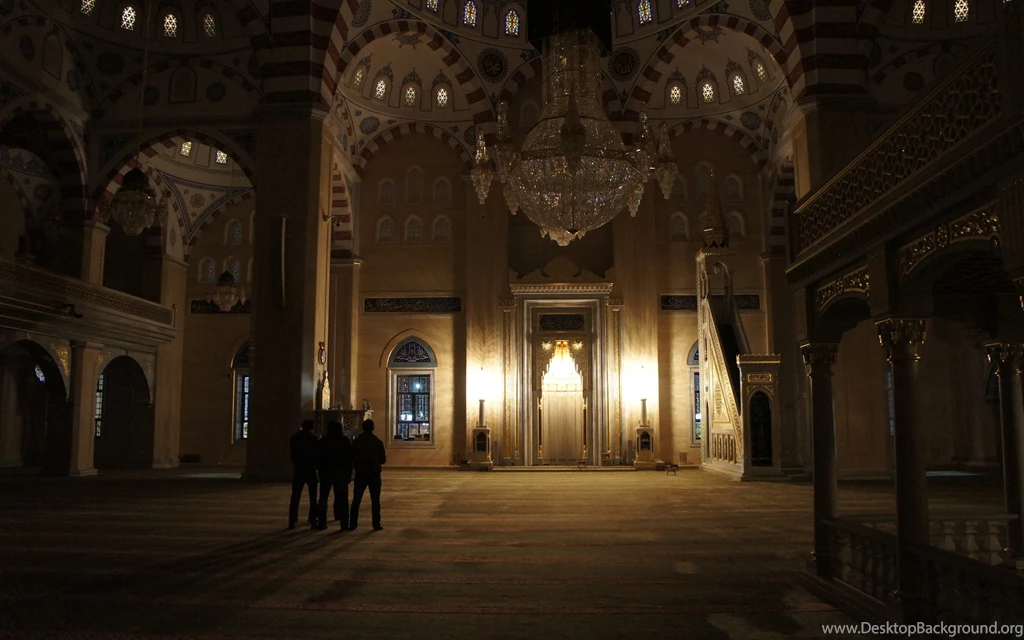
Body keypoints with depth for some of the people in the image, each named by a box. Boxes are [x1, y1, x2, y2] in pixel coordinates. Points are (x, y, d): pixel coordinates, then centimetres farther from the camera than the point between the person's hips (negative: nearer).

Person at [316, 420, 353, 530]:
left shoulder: (323, 441, 0)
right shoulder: (345, 440, 0)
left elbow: (319, 458, -1)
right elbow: (350, 458, -2)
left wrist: (321, 472, 4)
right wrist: (349, 473, 1)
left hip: (326, 473, 0)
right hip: (342, 473, 0)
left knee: (323, 498, 10)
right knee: (342, 498, 2)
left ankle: (322, 522, 6)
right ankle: (344, 523, -2)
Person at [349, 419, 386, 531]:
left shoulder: (356, 441, -1)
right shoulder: (378, 442, -5)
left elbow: (352, 458, 4)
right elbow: (383, 460, -1)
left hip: (360, 474, 1)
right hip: (374, 474, -1)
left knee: (356, 499, 8)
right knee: (375, 500, 4)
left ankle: (352, 524, 7)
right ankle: (376, 524, 1)